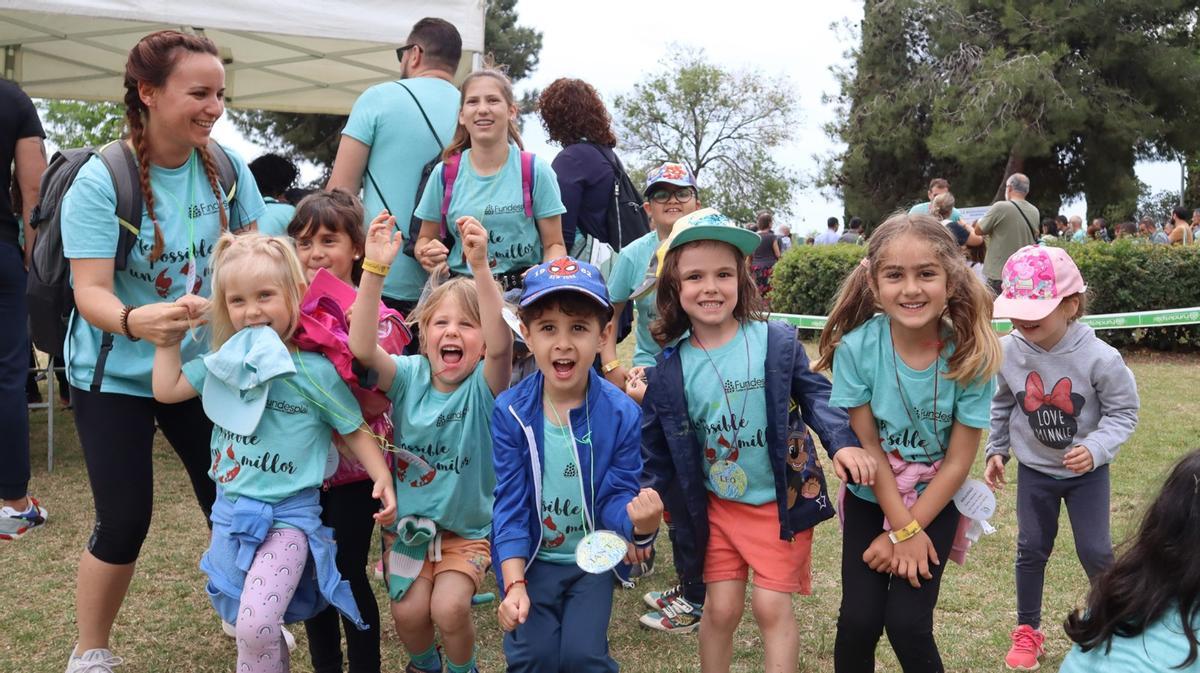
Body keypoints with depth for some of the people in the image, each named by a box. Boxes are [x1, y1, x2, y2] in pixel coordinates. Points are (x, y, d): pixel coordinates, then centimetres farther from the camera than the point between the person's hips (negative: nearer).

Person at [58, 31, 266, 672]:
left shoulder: (227, 168, -6)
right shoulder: (100, 181, -18)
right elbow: (90, 292, -23)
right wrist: (136, 321, -43)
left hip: (202, 366, 4)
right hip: (115, 376, -3)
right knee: (124, 521, -2)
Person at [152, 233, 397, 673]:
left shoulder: (314, 371, -12)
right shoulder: (223, 363, 3)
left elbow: (354, 431, -4)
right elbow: (167, 389, 12)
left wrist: (382, 478, -17)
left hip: (288, 517, -6)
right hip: (230, 512, 6)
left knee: (256, 626, -19)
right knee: (249, 627, 16)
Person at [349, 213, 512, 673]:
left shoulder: (484, 386, -15)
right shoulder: (410, 376, -8)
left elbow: (501, 344, -37)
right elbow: (362, 348, -26)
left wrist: (480, 267, -50)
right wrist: (375, 270, -39)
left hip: (468, 529, -2)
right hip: (410, 523, 2)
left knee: (449, 609, -19)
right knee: (408, 612, -11)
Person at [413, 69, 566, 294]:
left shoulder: (536, 171, 2)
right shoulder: (444, 173, 7)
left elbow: (554, 244, 5)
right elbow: (425, 239, 17)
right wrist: (426, 253, -6)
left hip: (521, 291, -2)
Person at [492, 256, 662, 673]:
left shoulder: (622, 414, -13)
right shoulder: (510, 411, -12)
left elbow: (615, 498, -10)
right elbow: (510, 503, -10)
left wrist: (639, 522, -35)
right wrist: (514, 584, -18)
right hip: (530, 559, 0)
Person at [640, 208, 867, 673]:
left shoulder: (777, 343, -12)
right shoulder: (669, 369, -7)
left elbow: (815, 396, -3)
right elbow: (656, 446, 1)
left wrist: (841, 441, -19)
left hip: (780, 502, -2)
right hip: (716, 507, 2)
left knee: (772, 608, 3)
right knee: (720, 610, 10)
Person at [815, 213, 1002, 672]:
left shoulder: (970, 355, -20)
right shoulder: (856, 348, -21)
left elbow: (958, 461, -14)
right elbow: (867, 446, -13)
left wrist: (904, 532, -13)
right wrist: (904, 528, -11)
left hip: (936, 501, 0)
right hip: (871, 498, 1)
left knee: (907, 624, -10)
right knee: (858, 622, -7)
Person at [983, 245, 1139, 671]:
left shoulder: (1099, 358, -24)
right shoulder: (1008, 351, -14)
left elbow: (1123, 412, -13)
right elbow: (1001, 404, 4)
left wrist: (1096, 448, -28)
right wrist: (996, 450, 4)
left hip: (1087, 472, -2)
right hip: (1034, 470, 2)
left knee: (1095, 551, 4)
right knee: (1031, 549, 10)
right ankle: (1028, 630, 27)